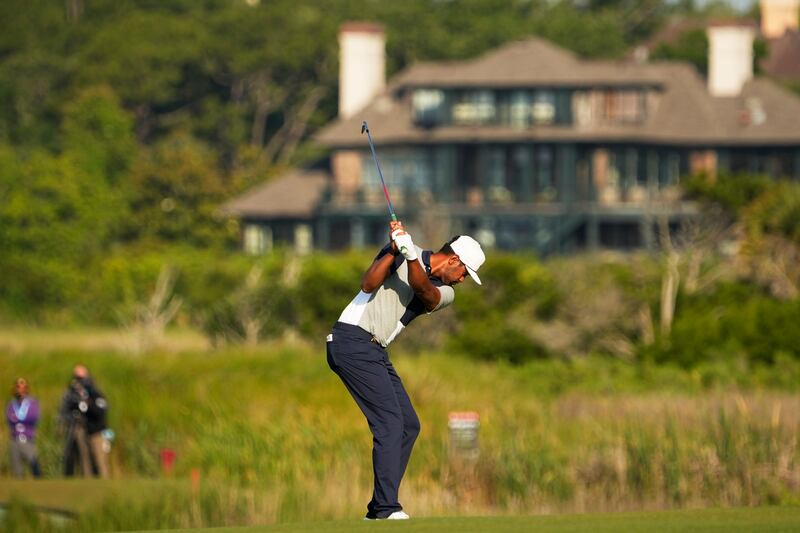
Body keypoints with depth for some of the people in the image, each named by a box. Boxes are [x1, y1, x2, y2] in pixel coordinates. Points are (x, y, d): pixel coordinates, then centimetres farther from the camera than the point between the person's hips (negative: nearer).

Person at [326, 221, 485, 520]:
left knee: (408, 425, 6)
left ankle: (379, 509, 9)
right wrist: (394, 250, -24)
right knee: (390, 420, -17)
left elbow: (422, 289, -12)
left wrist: (410, 255, -29)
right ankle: (386, 507, -22)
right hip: (352, 341, -8)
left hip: (376, 352, 8)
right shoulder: (402, 253, -3)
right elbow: (368, 285, -15)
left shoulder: (445, 293, 11)